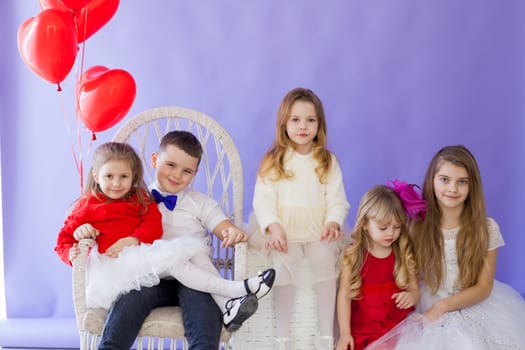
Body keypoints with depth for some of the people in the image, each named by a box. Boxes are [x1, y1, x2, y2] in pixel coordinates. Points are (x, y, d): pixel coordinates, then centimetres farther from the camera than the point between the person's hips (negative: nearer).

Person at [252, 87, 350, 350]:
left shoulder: (328, 161, 9)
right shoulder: (272, 161, 5)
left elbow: (337, 200, 4)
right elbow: (263, 199, -3)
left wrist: (333, 222, -17)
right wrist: (273, 227, -20)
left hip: (318, 233, 1)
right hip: (285, 233, -1)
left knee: (325, 263, -26)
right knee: (283, 268, -27)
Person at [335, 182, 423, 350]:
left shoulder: (405, 254, 2)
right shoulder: (352, 255, -2)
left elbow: (414, 290, 8)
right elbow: (344, 296, -3)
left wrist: (411, 297, -16)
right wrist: (345, 334, -8)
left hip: (399, 324, 1)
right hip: (363, 329, -1)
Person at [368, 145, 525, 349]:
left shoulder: (486, 228, -7)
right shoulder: (417, 224, -6)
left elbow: (483, 288, -4)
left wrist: (442, 306, -14)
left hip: (472, 309, 0)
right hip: (425, 310, 0)